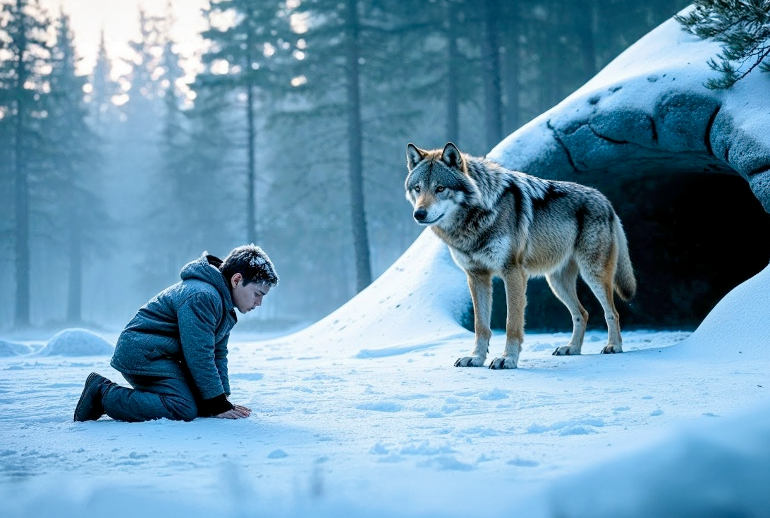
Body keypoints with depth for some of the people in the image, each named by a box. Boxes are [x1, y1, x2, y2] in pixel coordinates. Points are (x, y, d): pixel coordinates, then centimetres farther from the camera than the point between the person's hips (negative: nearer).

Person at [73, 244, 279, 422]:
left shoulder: (224, 303, 12)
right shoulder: (201, 297, -22)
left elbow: (217, 354, 15)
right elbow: (200, 357, -23)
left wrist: (223, 401, 5)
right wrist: (218, 405, -17)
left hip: (162, 356, 11)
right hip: (142, 354, -11)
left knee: (201, 404, 1)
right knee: (184, 409, -26)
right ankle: (103, 394, -15)